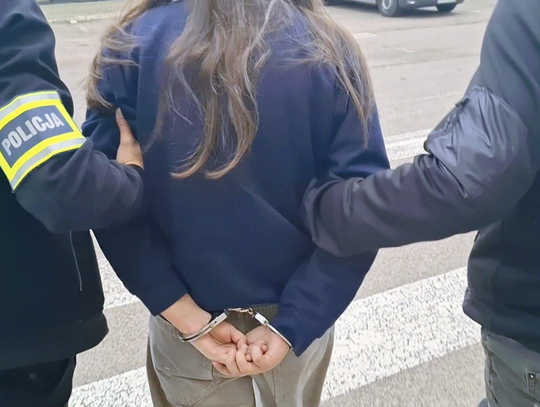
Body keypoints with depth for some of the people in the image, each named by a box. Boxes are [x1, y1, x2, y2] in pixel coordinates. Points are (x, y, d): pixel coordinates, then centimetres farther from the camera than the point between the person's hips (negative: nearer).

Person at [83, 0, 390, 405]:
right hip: (301, 316, 1)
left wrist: (187, 316, -14)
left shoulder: (137, 42, -12)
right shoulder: (330, 50, -11)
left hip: (186, 323, 0)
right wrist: (288, 327, -14)